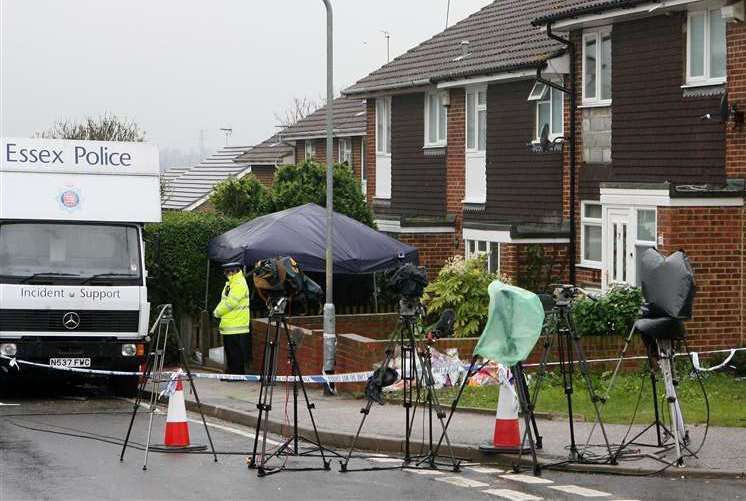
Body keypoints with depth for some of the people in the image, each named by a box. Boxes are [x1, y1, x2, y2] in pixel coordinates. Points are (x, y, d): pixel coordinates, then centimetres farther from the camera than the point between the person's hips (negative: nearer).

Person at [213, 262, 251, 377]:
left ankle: (237, 374, -3)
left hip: (237, 325, -10)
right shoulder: (230, 283, 18)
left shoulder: (239, 284, -14)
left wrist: (217, 312, -7)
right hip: (229, 325, 10)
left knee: (236, 353, -6)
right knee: (230, 351, 13)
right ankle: (231, 373, 19)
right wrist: (218, 311, 5)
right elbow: (224, 301, 23)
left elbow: (230, 303, -19)